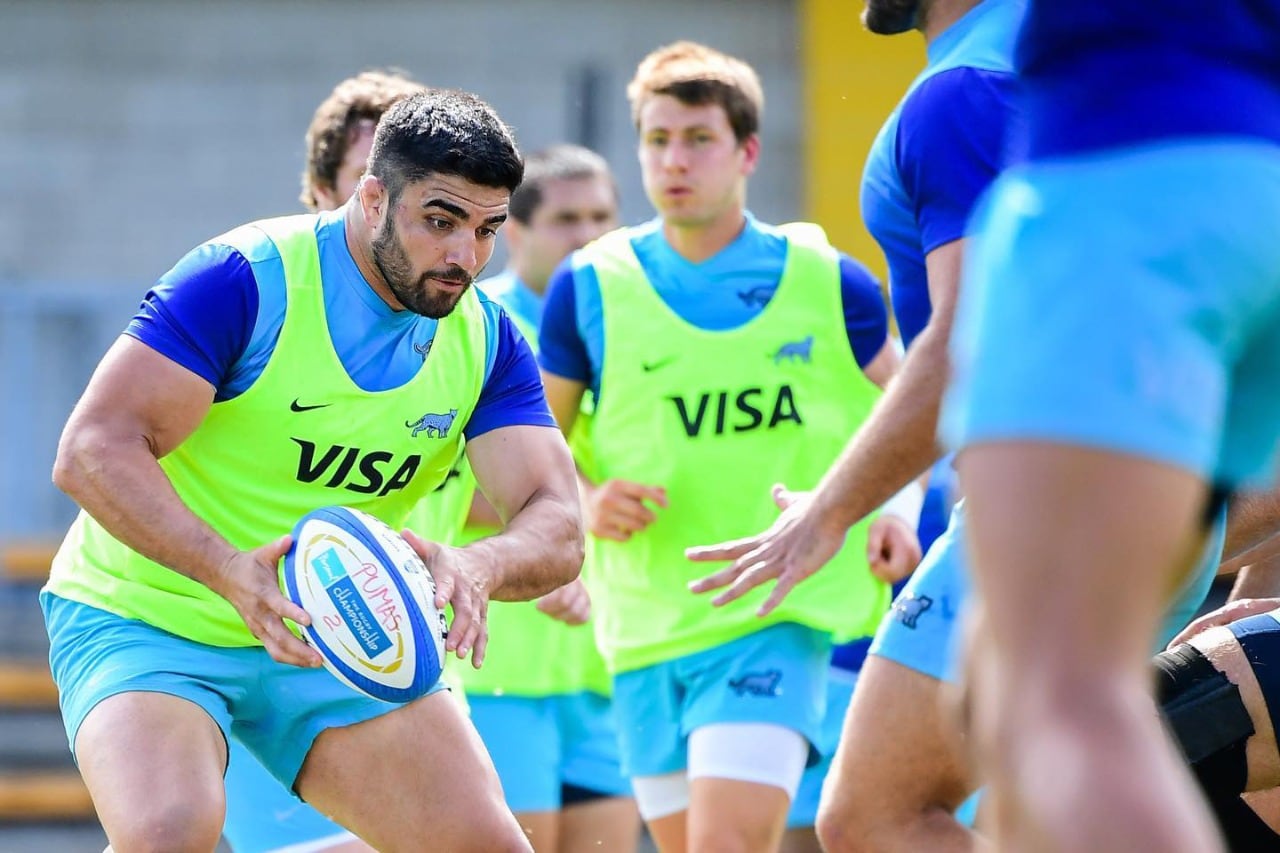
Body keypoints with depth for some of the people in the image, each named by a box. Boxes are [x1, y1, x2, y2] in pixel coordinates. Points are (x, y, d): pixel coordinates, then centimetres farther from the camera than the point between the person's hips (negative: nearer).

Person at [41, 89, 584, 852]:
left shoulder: (488, 342, -3)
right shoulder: (246, 279, -20)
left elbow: (558, 530, -11)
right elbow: (92, 452, -25)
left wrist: (476, 568, -36)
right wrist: (230, 571, -41)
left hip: (330, 637, 5)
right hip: (143, 618, -5)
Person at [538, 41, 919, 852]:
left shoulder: (828, 283, 1)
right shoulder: (589, 288, 3)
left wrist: (899, 512, -5)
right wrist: (587, 501, -9)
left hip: (781, 612, -3)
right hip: (647, 625, 3)